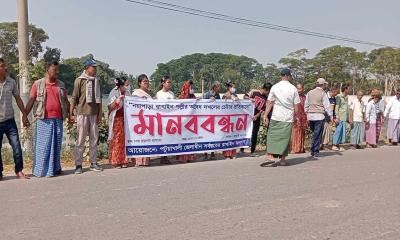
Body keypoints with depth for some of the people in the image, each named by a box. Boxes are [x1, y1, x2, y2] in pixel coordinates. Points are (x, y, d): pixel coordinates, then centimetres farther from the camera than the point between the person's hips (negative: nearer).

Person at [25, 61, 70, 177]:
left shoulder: (61, 84, 12)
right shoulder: (38, 84, 3)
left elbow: (66, 101, 16)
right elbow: (31, 101, 1)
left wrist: (70, 114, 12)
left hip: (58, 119, 3)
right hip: (44, 119, -3)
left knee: (56, 144, 9)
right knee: (43, 145, -1)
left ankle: (55, 168, 19)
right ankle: (41, 170, 6)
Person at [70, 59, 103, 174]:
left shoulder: (96, 80, 13)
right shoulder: (80, 80, -2)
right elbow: (75, 97, -3)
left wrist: (100, 114, 10)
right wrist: (71, 113, -6)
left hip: (94, 114, 5)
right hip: (82, 113, -5)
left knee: (94, 139, 8)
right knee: (81, 139, -1)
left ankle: (93, 163, 16)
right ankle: (78, 165, 4)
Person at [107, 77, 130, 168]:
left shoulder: (127, 93, 12)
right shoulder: (114, 93, -3)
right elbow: (110, 107, -7)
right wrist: (117, 100, -18)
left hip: (126, 118, 5)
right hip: (117, 119, -5)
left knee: (125, 140, 2)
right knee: (117, 140, -3)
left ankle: (123, 161, 10)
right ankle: (116, 162, 4)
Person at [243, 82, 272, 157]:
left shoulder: (266, 98, 3)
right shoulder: (254, 92, -6)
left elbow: (263, 109, 2)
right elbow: (245, 96, -4)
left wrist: (257, 116, -9)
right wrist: (250, 99, -23)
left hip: (257, 117, 3)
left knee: (254, 134, 5)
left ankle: (253, 151, 12)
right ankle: (242, 150, 9)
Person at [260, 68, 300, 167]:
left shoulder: (274, 87, 0)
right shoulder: (293, 88, 0)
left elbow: (270, 103, -2)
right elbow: (296, 105, 2)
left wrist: (265, 115, 0)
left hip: (276, 117, -1)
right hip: (288, 118, 1)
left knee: (272, 136, 2)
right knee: (285, 138, 8)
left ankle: (270, 157, -10)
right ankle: (283, 159, 11)